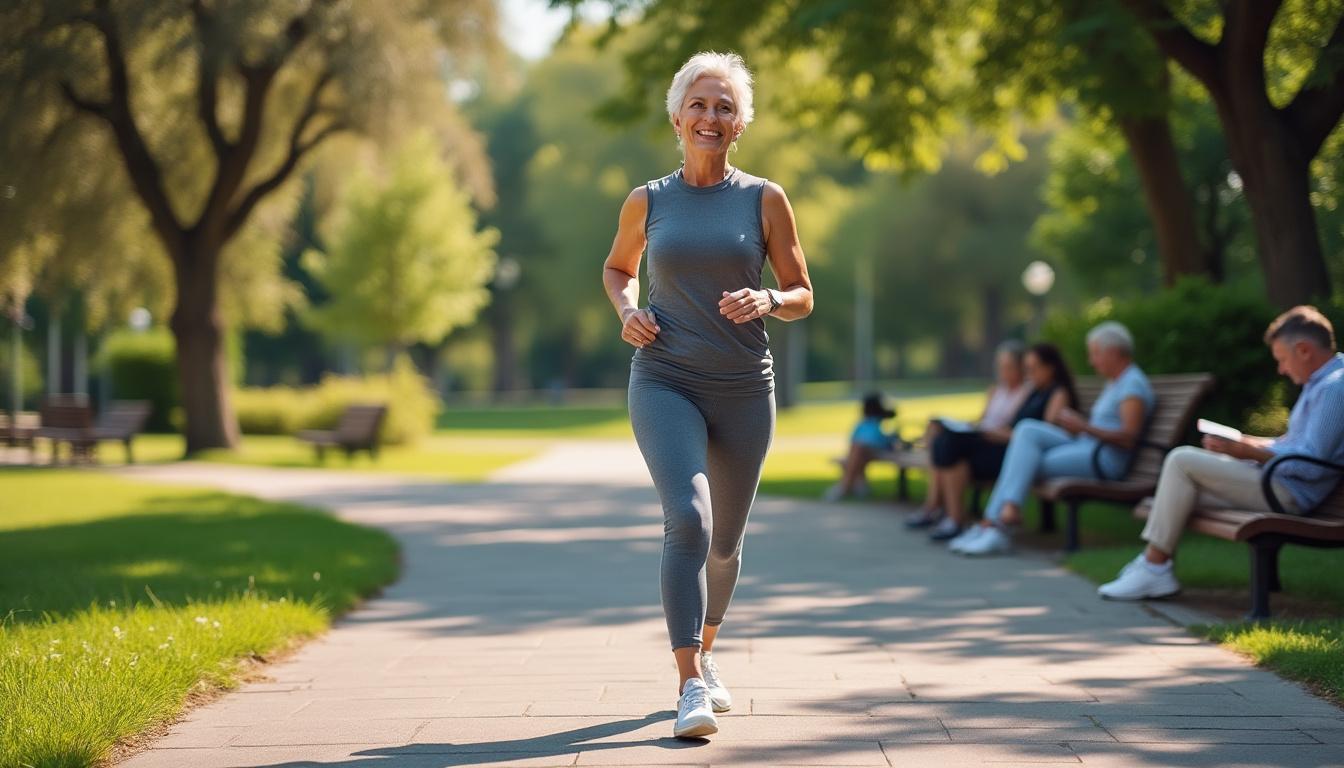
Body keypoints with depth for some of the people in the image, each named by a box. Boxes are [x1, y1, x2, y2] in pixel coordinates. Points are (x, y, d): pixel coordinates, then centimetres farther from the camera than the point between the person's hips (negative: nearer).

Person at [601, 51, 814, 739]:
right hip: (665, 383, -1)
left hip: (743, 391, 2)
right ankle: (690, 686, -23)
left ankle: (703, 652, 41)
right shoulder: (647, 202, 4)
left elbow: (802, 297, 5)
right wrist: (627, 310, 1)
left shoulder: (764, 200, 1)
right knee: (687, 519, -22)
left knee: (724, 540, 14)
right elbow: (617, 268, 22)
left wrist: (766, 301, -17)